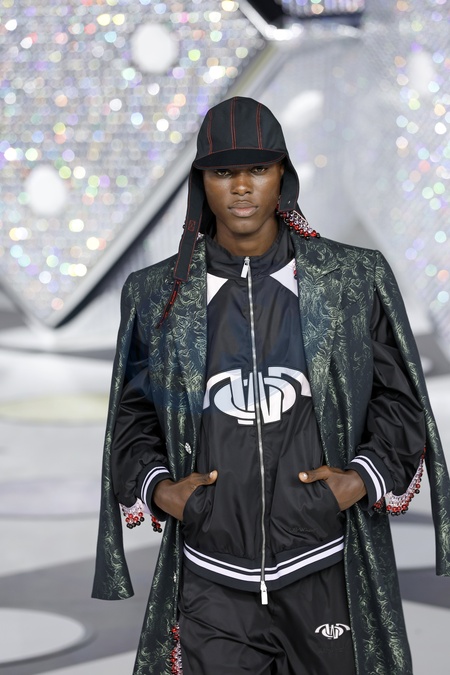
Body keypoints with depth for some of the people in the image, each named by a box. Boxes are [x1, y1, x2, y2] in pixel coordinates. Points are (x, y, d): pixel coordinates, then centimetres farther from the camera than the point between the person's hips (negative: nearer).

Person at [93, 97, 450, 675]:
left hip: (325, 574, 0)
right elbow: (132, 414, 14)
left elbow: (399, 400, 8)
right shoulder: (157, 295, 5)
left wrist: (364, 478, -6)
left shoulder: (355, 281, 2)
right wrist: (156, 486, -2)